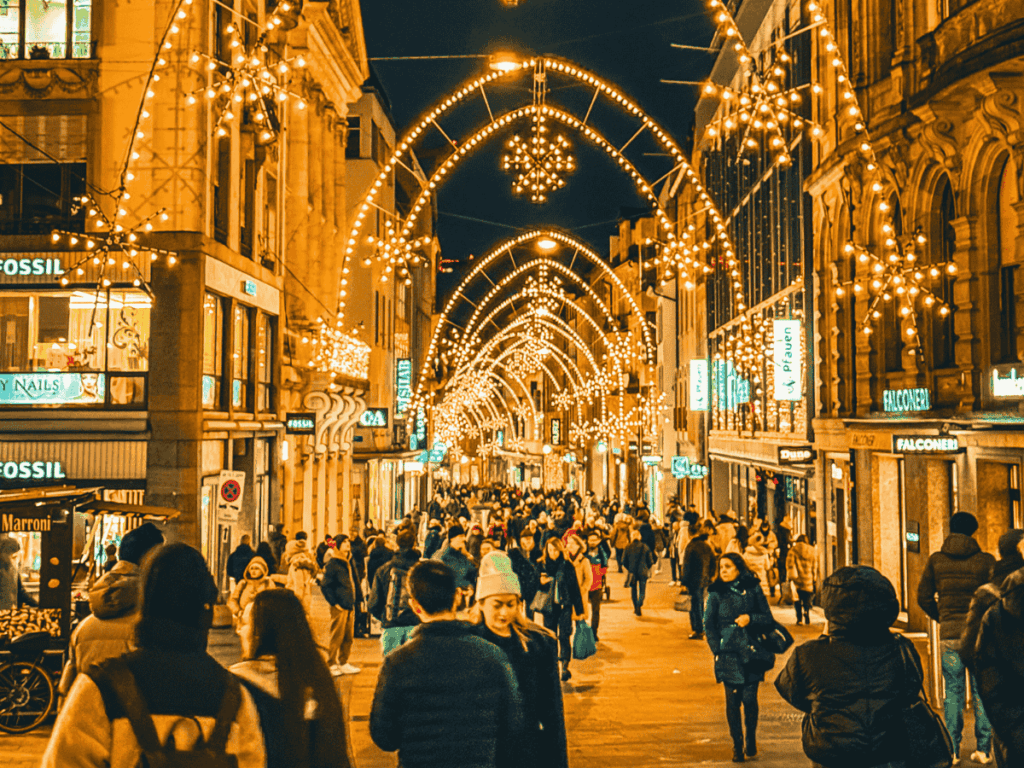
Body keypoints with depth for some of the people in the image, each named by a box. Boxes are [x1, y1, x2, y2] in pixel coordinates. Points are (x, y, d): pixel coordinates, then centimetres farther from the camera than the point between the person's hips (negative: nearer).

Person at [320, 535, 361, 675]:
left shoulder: (349, 563, 16)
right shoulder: (332, 564, -9)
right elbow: (325, 586, -11)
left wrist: (354, 600, 13)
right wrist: (334, 603, -13)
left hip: (350, 606, 8)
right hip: (339, 606, -8)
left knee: (349, 637, 11)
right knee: (336, 636, -2)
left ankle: (344, 663, 21)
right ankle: (331, 665, 7)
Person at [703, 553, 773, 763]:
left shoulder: (753, 589, 3)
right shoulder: (716, 593, 3)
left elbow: (768, 619, 6)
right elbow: (709, 624, 6)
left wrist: (751, 618, -13)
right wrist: (717, 651, -1)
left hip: (751, 653, 0)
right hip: (728, 654, 0)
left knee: (750, 698, -1)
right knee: (732, 700, 0)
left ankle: (751, 740, 21)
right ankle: (737, 745, 12)